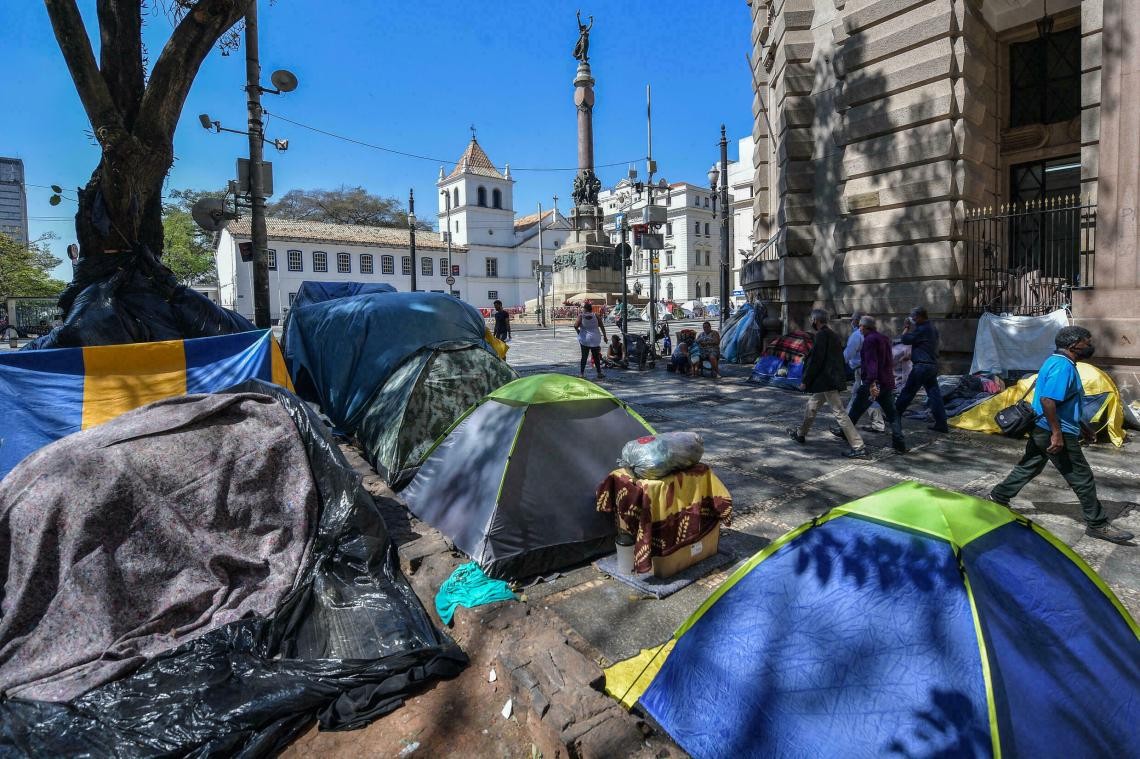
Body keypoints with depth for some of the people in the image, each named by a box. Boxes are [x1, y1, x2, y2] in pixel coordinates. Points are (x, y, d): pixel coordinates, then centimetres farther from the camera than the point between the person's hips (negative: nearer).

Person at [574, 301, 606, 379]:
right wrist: (604, 336, 7)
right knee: (596, 357, 10)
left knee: (584, 357, 5)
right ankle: (599, 373, 13)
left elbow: (575, 325, -18)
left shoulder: (581, 316, -7)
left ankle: (582, 373, 3)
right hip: (595, 339, 1)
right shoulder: (595, 315, -2)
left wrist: (578, 332, 0)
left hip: (584, 339, -1)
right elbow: (602, 326, -2)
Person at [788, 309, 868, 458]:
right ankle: (800, 434, 39)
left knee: (839, 412, -8)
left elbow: (816, 361, -18)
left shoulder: (821, 335, -14)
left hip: (826, 381, -10)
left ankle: (859, 447, -7)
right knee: (812, 406, 23)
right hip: (830, 380, 10)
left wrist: (805, 381, -12)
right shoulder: (833, 335, 15)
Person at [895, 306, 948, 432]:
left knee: (907, 392, 1)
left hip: (922, 366, -9)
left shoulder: (922, 329, -15)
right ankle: (941, 423, 5)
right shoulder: (932, 328, 15)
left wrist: (906, 329, 1)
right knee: (934, 394, 6)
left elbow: (905, 340, -13)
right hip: (933, 366, 9)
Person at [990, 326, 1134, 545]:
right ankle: (1097, 524, 12)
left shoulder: (1057, 362, 14)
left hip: (1041, 430, 10)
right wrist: (1057, 433, -26)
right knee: (1082, 478, 1)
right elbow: (1047, 400, -28)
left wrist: (1082, 426, 26)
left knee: (1028, 467, 17)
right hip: (1055, 433, -10)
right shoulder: (1063, 366, -19)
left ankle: (998, 497, 23)